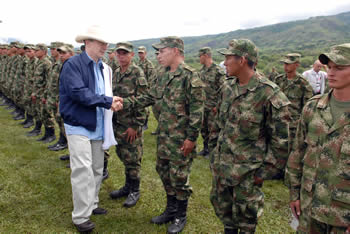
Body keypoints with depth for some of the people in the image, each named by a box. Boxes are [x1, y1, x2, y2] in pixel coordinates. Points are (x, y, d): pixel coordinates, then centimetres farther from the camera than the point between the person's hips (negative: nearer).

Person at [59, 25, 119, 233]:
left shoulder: (104, 68, 10)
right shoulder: (73, 64, -11)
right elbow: (78, 93, -23)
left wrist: (112, 103, -5)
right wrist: (108, 101, -19)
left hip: (98, 126, 7)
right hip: (79, 126, -7)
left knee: (97, 169, 14)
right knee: (83, 171, -7)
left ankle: (92, 205, 32)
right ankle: (80, 216, 7)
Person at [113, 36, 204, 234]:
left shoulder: (190, 76, -16)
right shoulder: (164, 76, 11)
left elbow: (197, 110, -18)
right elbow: (150, 98, 16)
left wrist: (191, 138, -18)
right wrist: (125, 102, 6)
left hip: (181, 139, -8)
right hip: (164, 136, 8)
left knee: (179, 177, 3)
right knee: (164, 173, 17)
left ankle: (180, 217, 23)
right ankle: (171, 210, 35)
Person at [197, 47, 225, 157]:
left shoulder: (218, 71, -14)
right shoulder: (201, 70, 9)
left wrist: (218, 105, -17)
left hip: (212, 107, -7)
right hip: (202, 105, 8)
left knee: (213, 129, 1)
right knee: (203, 128, 15)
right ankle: (205, 149, 29)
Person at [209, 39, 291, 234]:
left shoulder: (269, 94, -19)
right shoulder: (227, 87, 3)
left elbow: (281, 138, -14)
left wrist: (266, 168, -12)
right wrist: (213, 148, 13)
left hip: (247, 169, -6)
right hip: (221, 163, 6)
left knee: (246, 213, 12)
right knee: (221, 204, 20)